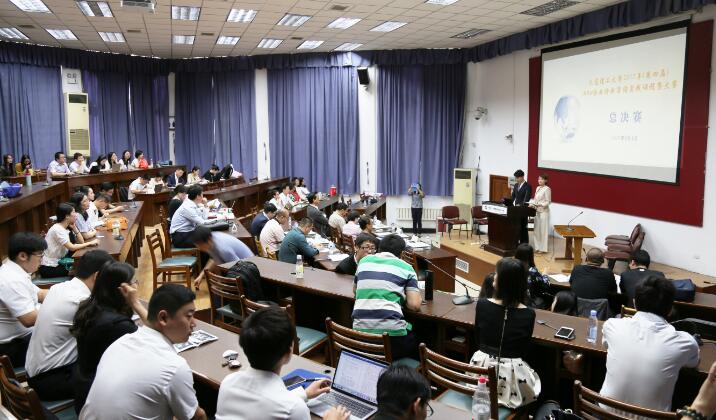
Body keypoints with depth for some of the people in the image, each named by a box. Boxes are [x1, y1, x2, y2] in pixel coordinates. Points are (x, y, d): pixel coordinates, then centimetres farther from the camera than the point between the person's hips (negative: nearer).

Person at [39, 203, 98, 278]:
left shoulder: (66, 228, 7)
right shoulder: (57, 229, -19)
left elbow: (81, 242, 1)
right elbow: (72, 248, -27)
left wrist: (74, 227, -5)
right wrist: (89, 243, -19)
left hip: (58, 263, 8)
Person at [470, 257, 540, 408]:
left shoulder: (482, 304, -12)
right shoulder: (528, 314, -14)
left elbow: (478, 339, 4)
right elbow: (524, 351, 0)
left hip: (482, 365, 1)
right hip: (511, 372, -1)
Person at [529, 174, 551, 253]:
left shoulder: (547, 189, -11)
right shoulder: (538, 188, 11)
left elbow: (548, 202, -12)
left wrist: (540, 205, -23)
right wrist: (532, 204, -4)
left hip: (544, 212, -7)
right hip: (537, 211, 7)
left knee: (543, 229, -1)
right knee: (536, 229, 9)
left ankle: (543, 248, 7)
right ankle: (537, 247, 17)